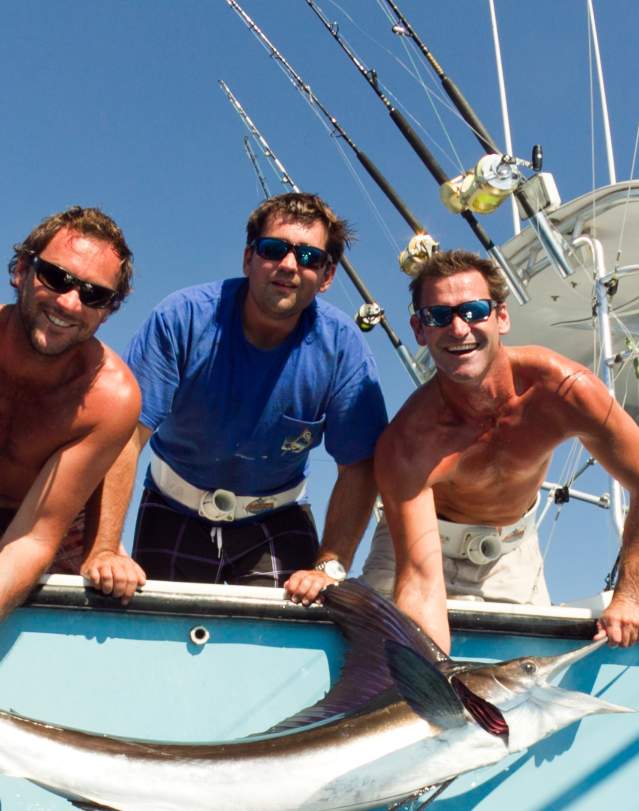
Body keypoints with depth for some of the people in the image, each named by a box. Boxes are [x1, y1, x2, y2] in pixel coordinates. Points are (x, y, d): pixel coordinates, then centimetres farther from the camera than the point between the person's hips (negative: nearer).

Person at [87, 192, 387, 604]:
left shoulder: (341, 345, -17)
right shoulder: (183, 317, -21)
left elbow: (358, 468, -13)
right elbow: (127, 436, -25)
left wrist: (329, 568, -21)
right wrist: (104, 551, -33)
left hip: (276, 521, 1)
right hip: (175, 513, 0)